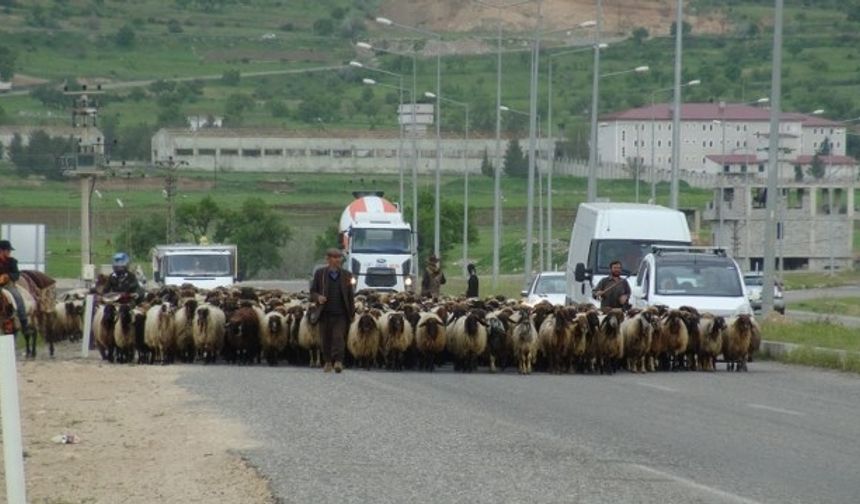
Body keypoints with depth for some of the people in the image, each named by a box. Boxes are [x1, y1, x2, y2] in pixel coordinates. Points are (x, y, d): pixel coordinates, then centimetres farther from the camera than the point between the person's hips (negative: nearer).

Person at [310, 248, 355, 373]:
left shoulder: (346, 275, 7)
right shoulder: (319, 273, 4)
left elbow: (350, 295, 10)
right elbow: (313, 291, 7)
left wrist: (352, 312, 6)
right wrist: (318, 297, -16)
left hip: (340, 313, -1)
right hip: (325, 313, 1)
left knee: (339, 337, -11)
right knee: (326, 339, 7)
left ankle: (338, 361, -16)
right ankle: (328, 362, 20)